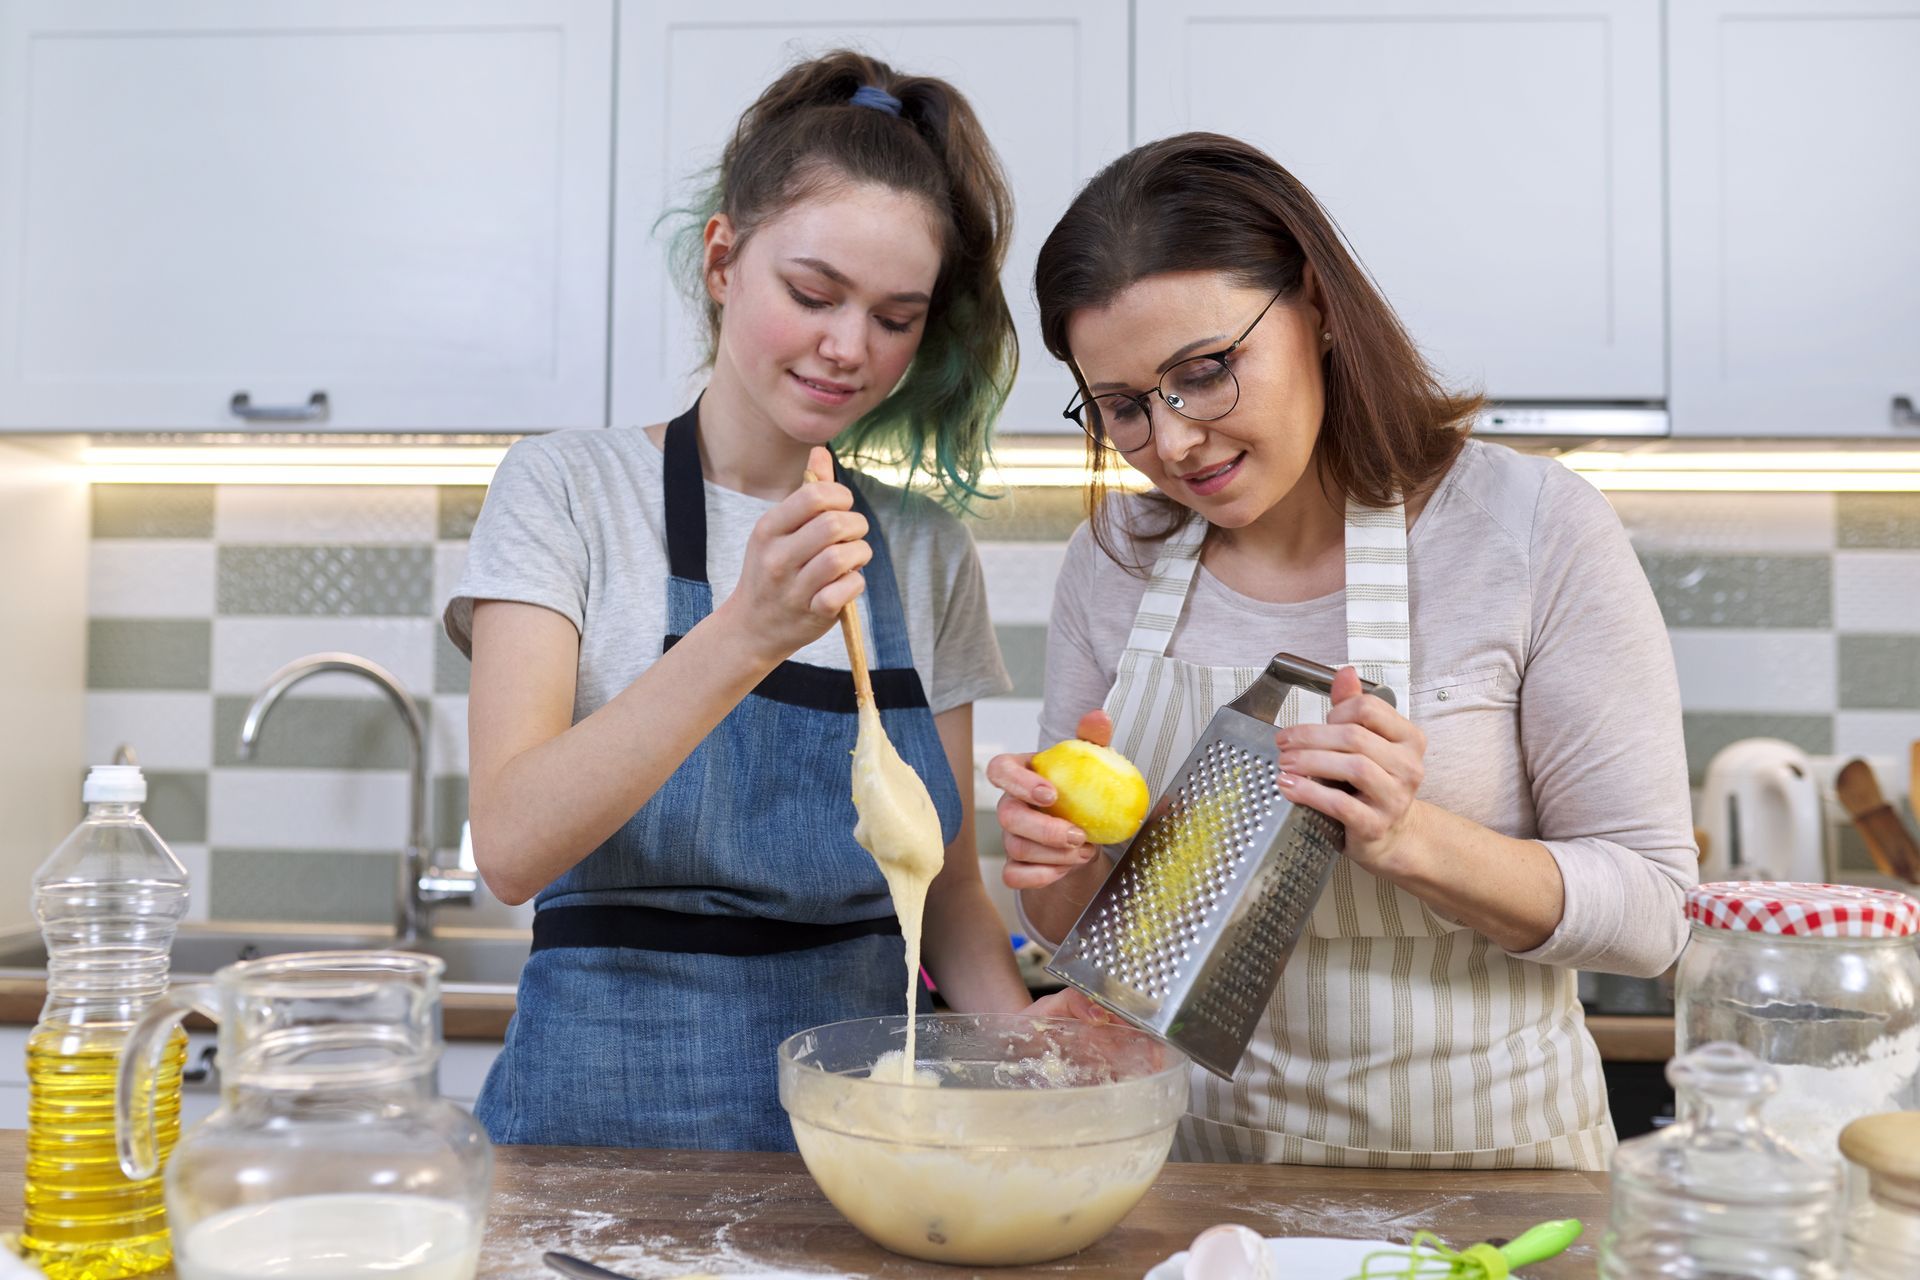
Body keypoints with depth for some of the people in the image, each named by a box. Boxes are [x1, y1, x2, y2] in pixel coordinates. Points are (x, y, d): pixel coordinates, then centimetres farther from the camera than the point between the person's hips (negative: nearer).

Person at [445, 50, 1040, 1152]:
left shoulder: (928, 550, 9)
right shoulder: (573, 486, -1)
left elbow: (949, 889, 12)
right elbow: (511, 846, -14)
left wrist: (1029, 1051, -6)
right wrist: (744, 638, -25)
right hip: (614, 1095, -3)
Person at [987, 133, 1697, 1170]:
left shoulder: (1535, 529, -11)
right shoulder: (1114, 557, 0)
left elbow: (1647, 910, -8)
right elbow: (1078, 935, 7)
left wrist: (1407, 839, -23)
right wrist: (1062, 858, -15)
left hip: (1479, 1163, -5)